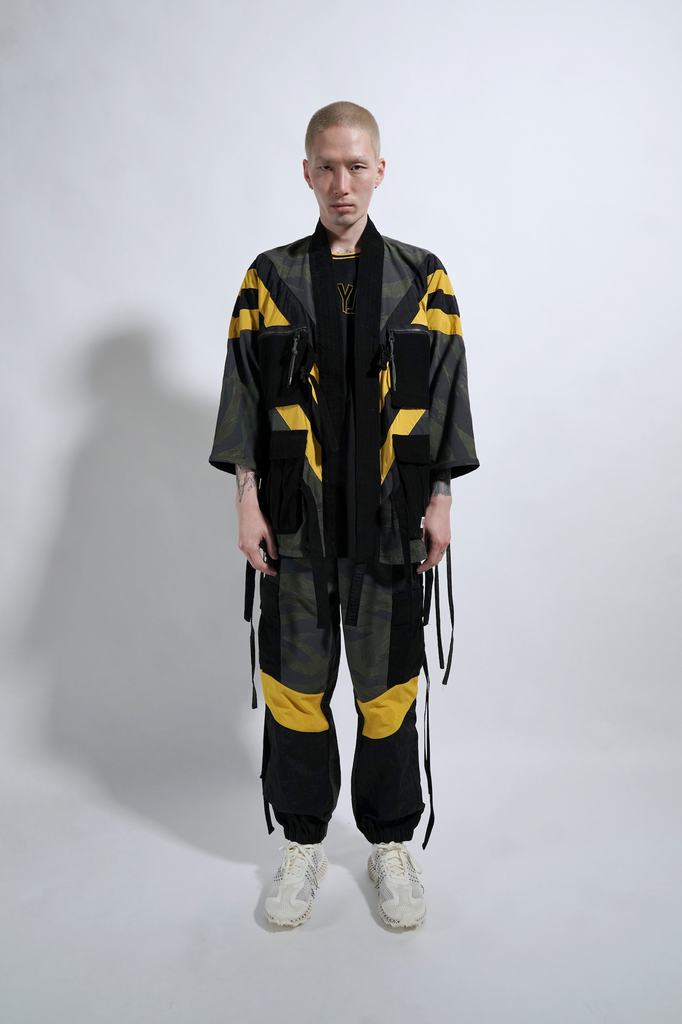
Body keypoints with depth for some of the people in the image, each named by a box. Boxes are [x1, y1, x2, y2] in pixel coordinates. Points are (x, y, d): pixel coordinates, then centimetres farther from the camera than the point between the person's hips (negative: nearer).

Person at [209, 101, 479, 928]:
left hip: (390, 524, 0)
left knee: (387, 688, 9)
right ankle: (302, 844, 29)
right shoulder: (271, 278, 5)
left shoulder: (423, 279, 5)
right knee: (296, 684, 8)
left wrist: (440, 502, 0)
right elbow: (244, 395, 4)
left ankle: (390, 844, 30)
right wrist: (248, 502, -2)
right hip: (297, 524, 1)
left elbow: (448, 395, 5)